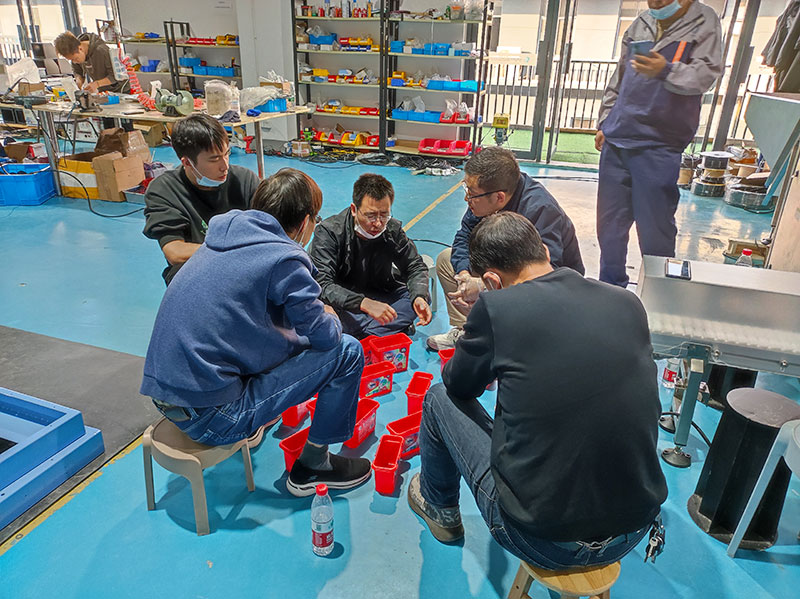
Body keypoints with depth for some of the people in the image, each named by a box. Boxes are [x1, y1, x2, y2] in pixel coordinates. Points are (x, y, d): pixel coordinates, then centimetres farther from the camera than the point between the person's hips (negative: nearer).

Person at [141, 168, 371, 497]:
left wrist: (316, 315, 20)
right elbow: (325, 337, -7)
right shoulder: (284, 259, -16)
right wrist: (329, 317, 15)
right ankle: (312, 466, 11)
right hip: (210, 419, -8)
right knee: (347, 351, -4)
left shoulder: (223, 239, 8)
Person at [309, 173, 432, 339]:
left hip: (380, 296, 5)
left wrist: (419, 297, -20)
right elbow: (322, 285, -31)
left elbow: (415, 266, 2)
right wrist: (363, 303, -46)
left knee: (421, 300, -12)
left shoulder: (392, 229, -10)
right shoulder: (329, 232, -22)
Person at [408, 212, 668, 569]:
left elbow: (459, 385, 0)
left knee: (440, 398, 13)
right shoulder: (629, 303, -3)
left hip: (540, 539, -4)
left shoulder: (496, 307, -17)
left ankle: (440, 509, 38)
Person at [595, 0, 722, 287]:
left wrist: (666, 70, -33)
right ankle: (611, 288, 24)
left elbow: (706, 73, -15)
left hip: (658, 147, -6)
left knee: (655, 228, -4)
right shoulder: (641, 23, 17)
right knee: (609, 221, 10)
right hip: (616, 139, 6)